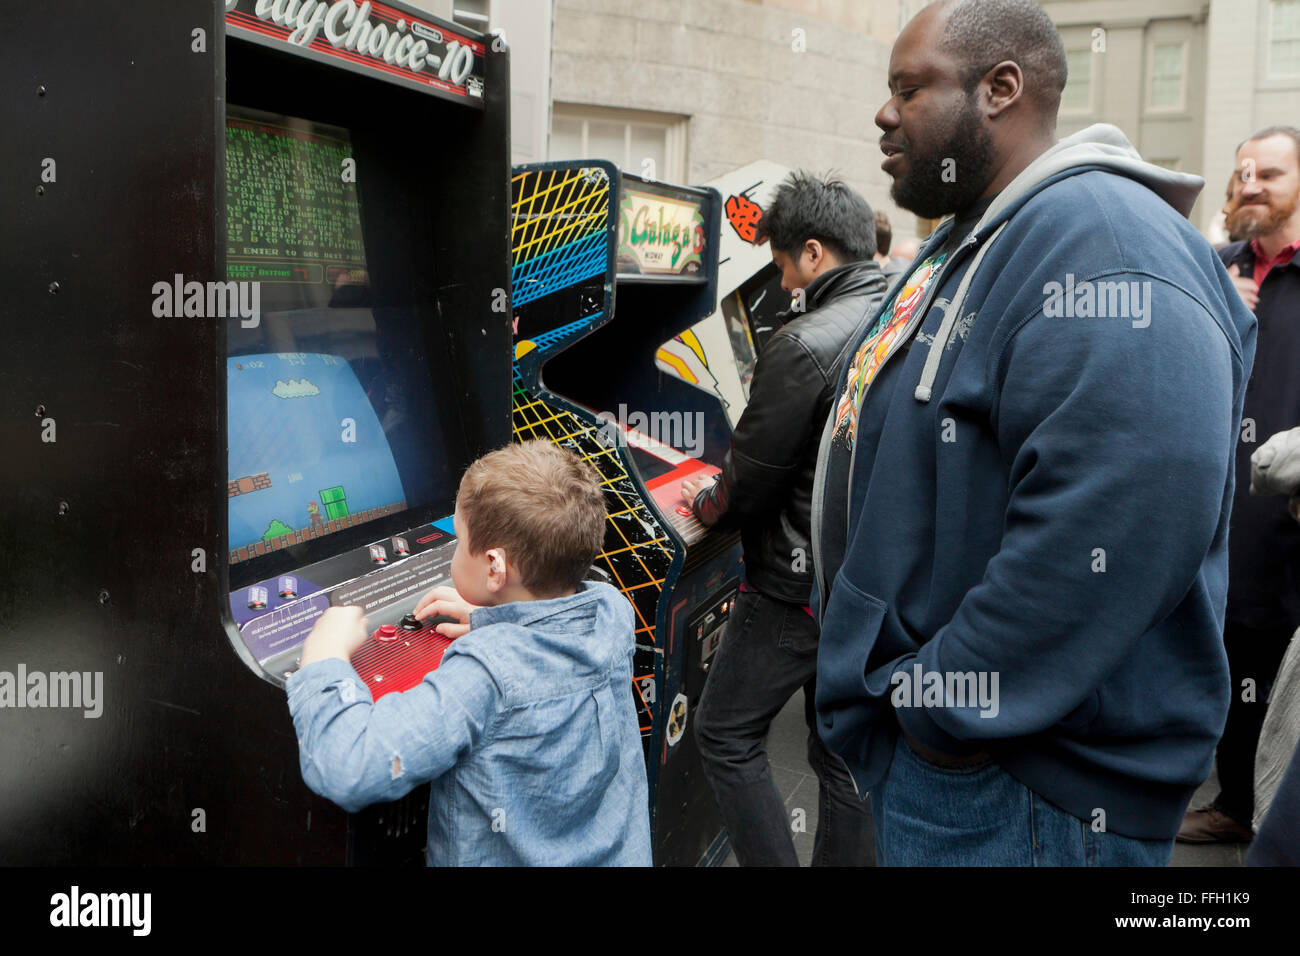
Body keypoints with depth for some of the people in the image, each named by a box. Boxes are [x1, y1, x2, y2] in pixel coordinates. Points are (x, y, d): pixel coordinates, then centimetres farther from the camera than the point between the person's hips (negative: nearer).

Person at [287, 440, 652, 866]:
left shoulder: (486, 675, -31)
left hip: (504, 859, -6)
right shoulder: (612, 612, -12)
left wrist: (325, 654, -21)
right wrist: (491, 619, 9)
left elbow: (346, 770, -34)